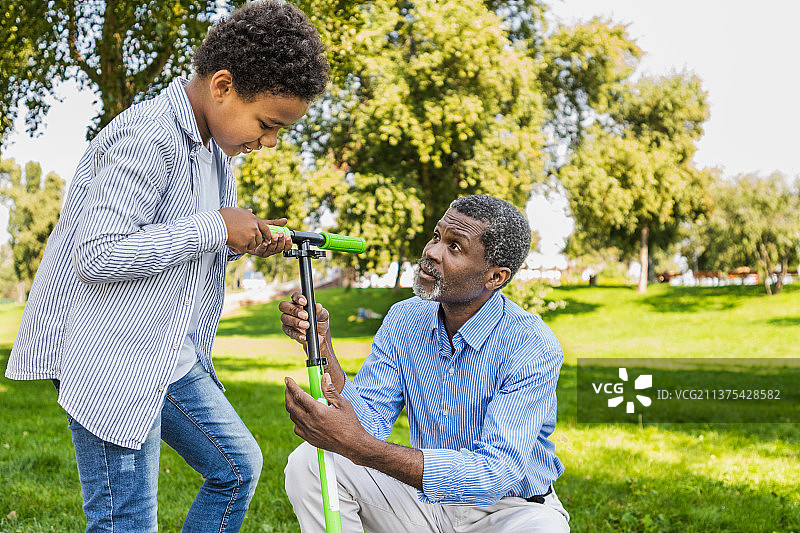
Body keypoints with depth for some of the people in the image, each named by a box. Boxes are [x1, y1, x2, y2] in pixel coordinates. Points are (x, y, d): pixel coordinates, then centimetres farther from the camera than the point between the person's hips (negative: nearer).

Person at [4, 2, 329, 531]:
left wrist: (242, 243, 2)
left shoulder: (214, 148, 11)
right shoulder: (149, 139, -21)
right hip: (113, 361, -10)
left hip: (170, 357, 10)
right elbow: (94, 256, -27)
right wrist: (214, 228, -22)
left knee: (238, 465, 16)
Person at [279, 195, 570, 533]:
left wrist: (360, 446, -41)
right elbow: (369, 423, -9)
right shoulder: (404, 320, -4)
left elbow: (496, 473, -33)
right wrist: (322, 348, -26)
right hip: (427, 496, 5)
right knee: (309, 462, -13)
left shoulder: (534, 348, -23)